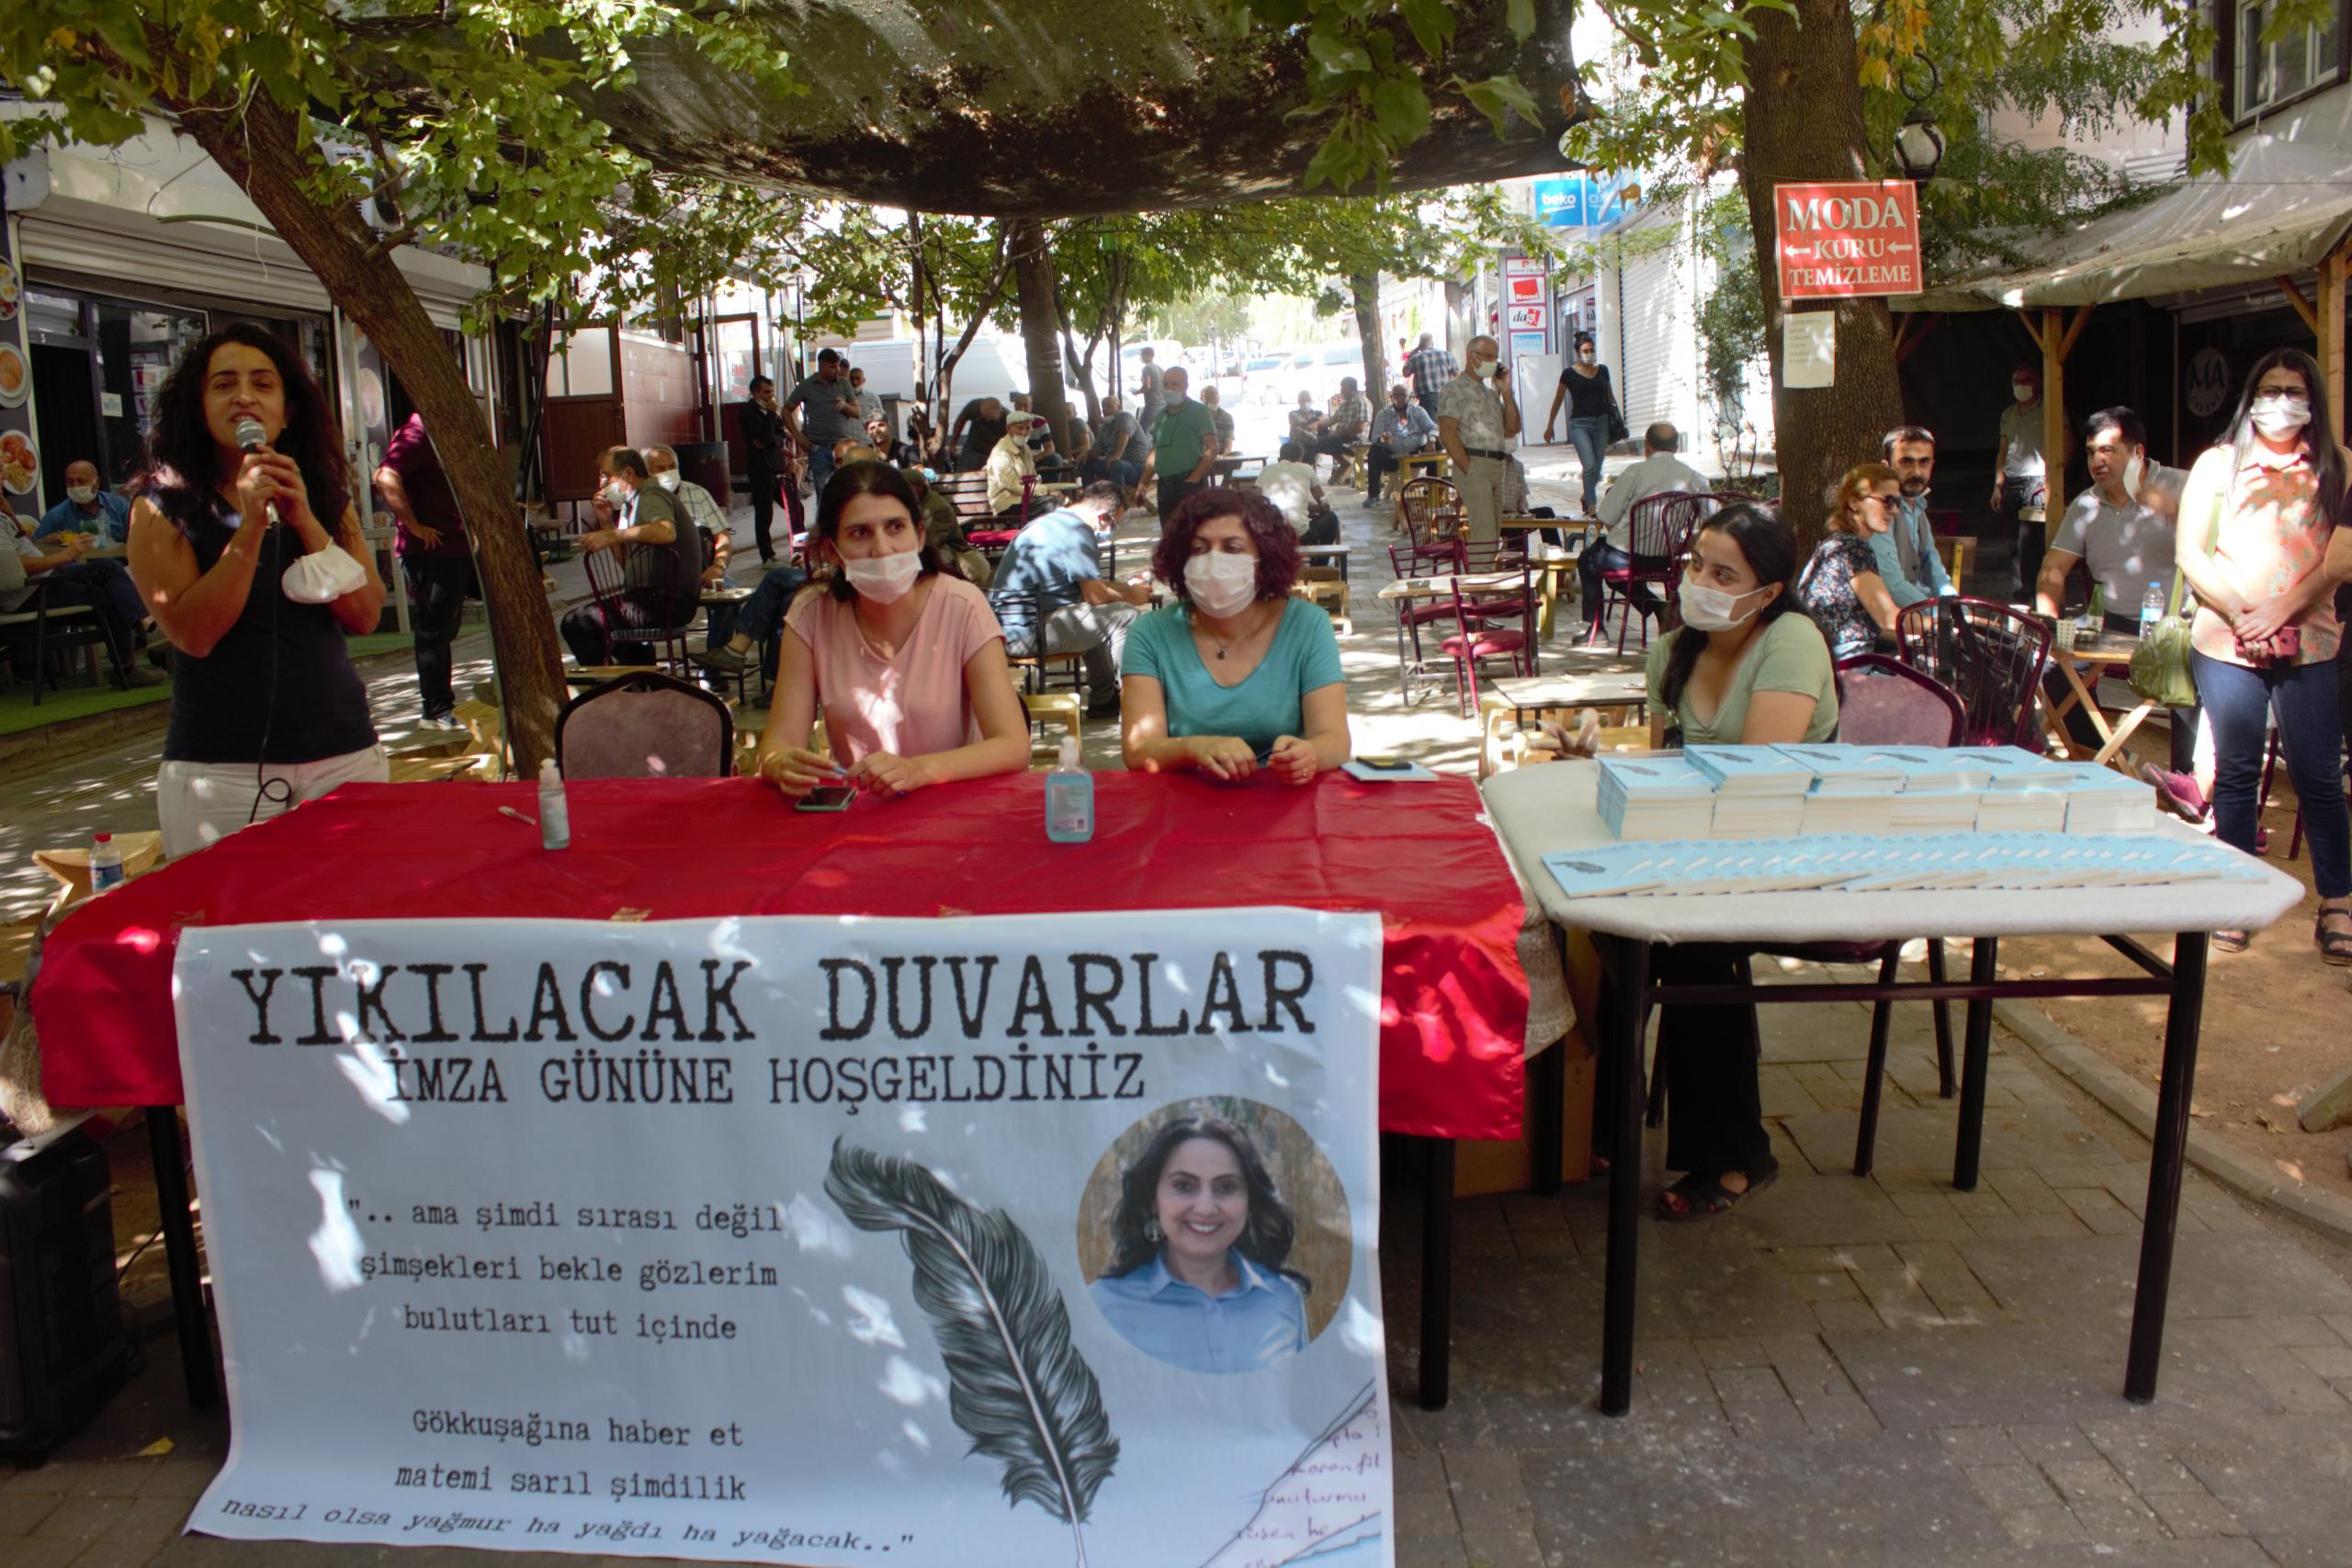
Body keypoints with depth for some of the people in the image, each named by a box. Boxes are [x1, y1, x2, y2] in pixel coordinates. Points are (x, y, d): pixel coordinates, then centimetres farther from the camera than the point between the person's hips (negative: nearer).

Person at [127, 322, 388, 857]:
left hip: (345, 757, 3)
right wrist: (251, 526, -17)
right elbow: (193, 633, -11)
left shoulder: (327, 500, 11)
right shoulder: (163, 508, 1)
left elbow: (366, 617, -1)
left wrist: (305, 522, -11)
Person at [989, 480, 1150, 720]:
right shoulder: (1078, 531, -13)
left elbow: (1087, 584, 29)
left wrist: (1126, 588, 24)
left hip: (1008, 625, 11)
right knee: (1125, 616, -12)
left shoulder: (1050, 521, 20)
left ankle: (1102, 699, 29)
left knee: (1100, 618, 28)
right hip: (1026, 630, -11)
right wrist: (1130, 596, 4)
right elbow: (1095, 595, -14)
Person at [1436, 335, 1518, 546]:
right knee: (1484, 534, -16)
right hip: (1473, 466, -8)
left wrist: (1506, 392, 9)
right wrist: (1469, 469, -16)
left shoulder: (1491, 392, 23)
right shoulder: (1455, 389, -3)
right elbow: (1447, 433, -12)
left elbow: (1513, 427, 18)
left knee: (1494, 533, 7)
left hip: (1497, 466, 8)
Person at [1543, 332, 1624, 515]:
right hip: (1579, 424, -4)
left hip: (1601, 422, 4)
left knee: (1597, 469, 9)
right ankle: (1591, 507, -12)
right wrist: (1549, 426, 9)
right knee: (1590, 466, -17)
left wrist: (1617, 416, 14)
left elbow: (1610, 396, 21)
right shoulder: (1569, 374, -2)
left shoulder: (1602, 370, 8)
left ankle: (1586, 497, 33)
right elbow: (1558, 401, 7)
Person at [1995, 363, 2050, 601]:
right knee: (2015, 544, 8)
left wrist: (2052, 480, -13)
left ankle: (2020, 598, -12)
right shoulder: (2008, 414, 18)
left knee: (2027, 543, -13)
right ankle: (2016, 596, 12)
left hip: (2036, 482, -6)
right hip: (2011, 484, 6)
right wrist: (1998, 486, 13)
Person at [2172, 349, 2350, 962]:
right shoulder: (2218, 463, 7)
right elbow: (2189, 551, 1)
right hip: (2225, 643, 0)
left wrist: (2281, 611, -14)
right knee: (2236, 773, 6)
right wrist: (2240, 611, -11)